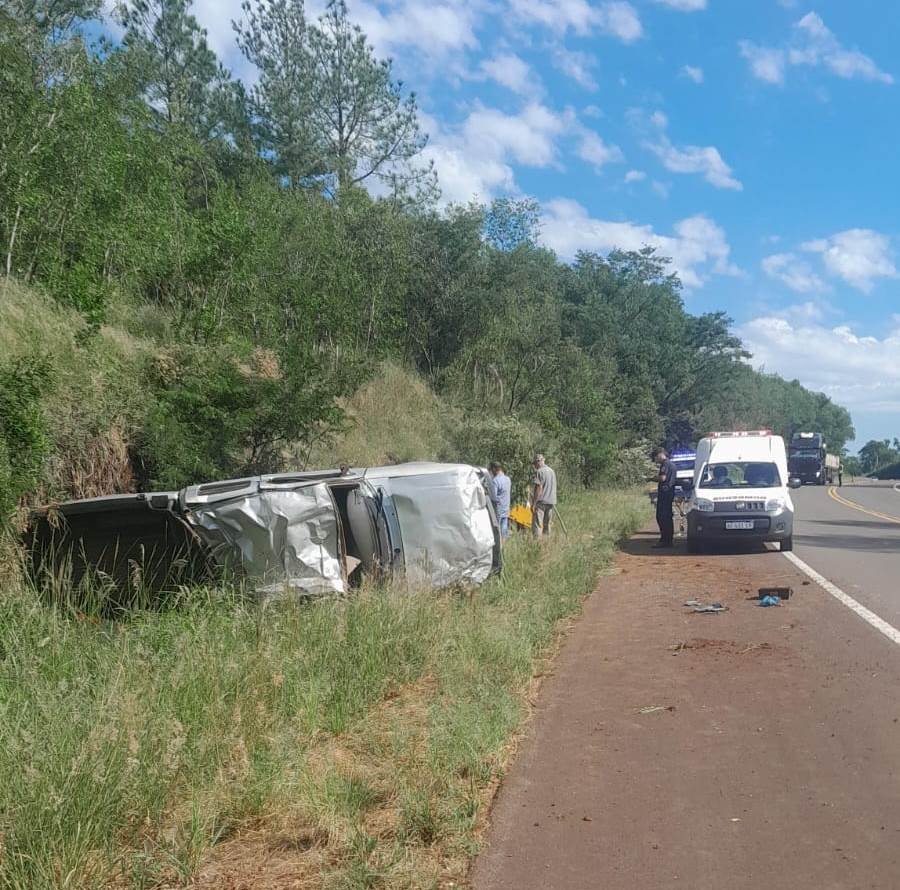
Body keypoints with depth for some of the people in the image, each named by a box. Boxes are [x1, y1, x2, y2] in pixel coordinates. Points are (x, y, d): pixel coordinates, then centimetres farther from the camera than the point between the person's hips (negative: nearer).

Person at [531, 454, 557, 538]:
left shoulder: (539, 472, -10)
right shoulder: (552, 471, 14)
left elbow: (539, 488, -16)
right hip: (551, 501, 8)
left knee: (537, 525, -8)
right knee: (546, 524, 15)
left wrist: (533, 503, -15)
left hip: (541, 502, -8)